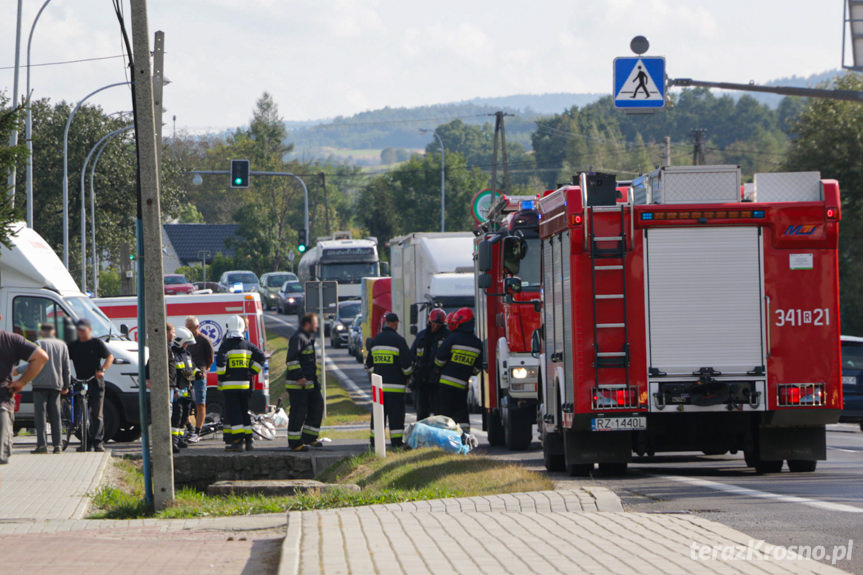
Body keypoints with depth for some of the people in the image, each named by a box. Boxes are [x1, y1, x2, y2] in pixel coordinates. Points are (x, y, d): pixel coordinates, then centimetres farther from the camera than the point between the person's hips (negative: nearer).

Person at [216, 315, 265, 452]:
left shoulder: (226, 345, -8)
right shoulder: (247, 345, 6)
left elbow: (220, 360, -21)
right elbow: (261, 356, 1)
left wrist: (221, 377, -8)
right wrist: (252, 372, 6)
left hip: (230, 385, -4)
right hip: (245, 384, 5)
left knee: (233, 414, -4)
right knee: (244, 412, 13)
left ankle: (238, 442, -11)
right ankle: (248, 441, 13)